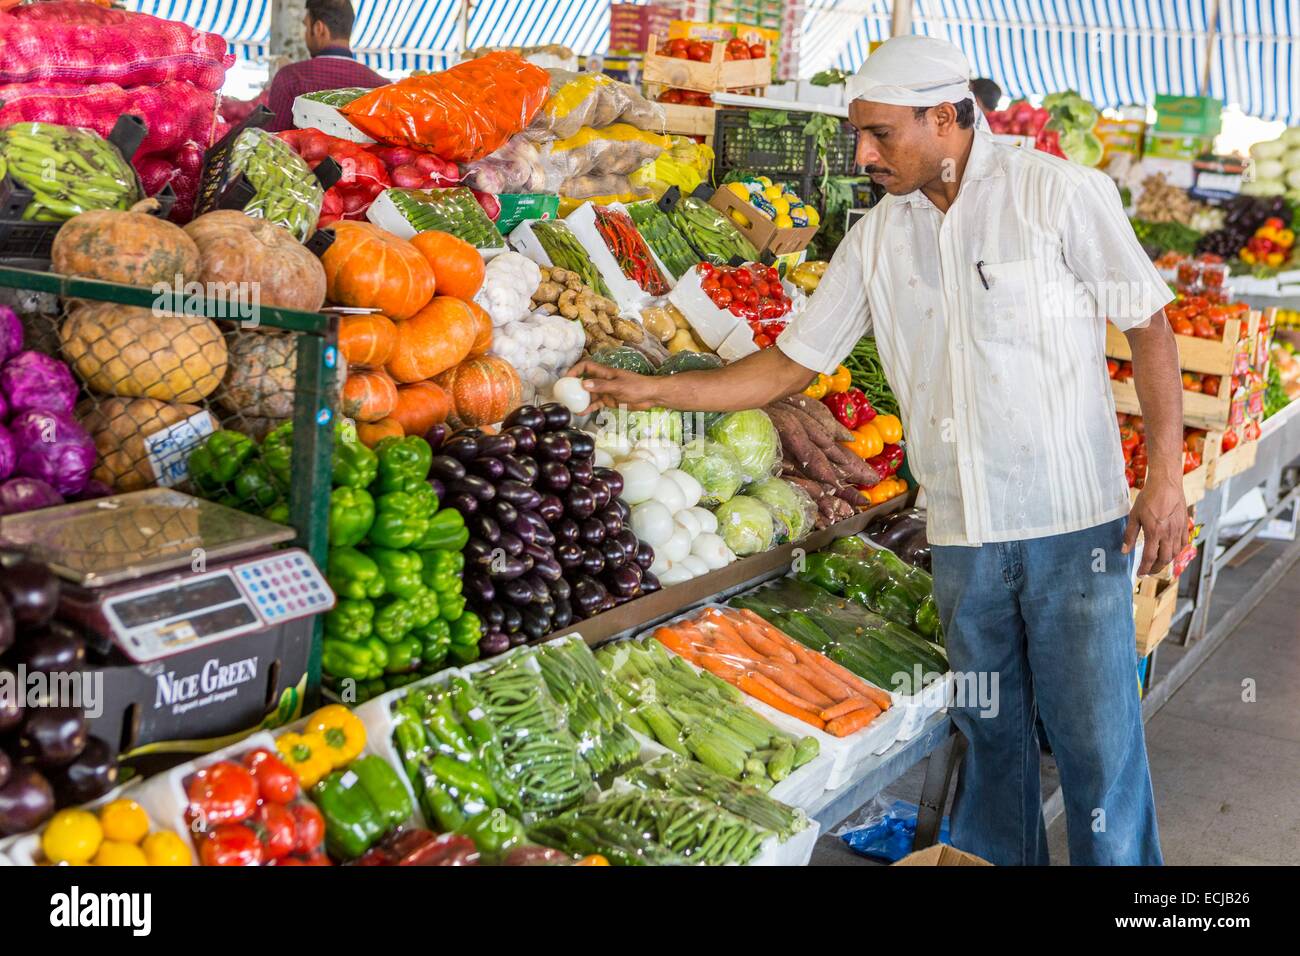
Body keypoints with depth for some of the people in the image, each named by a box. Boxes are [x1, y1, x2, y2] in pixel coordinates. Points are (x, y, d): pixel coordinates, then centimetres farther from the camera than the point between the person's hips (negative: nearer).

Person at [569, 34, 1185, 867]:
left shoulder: (1060, 192, -6)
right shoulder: (877, 238, 6)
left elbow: (1149, 323, -3)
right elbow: (791, 365, 9)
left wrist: (1165, 476, -8)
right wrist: (654, 390, 3)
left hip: (1073, 521, -4)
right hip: (962, 533, 4)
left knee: (1098, 736, 2)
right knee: (988, 733, 14)